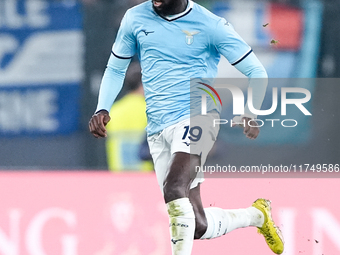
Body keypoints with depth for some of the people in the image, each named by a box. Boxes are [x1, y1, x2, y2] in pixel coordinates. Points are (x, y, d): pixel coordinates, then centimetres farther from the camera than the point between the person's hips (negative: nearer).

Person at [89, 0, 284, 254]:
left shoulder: (210, 25, -5)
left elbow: (257, 72, 1)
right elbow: (115, 69, 20)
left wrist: (250, 115, -16)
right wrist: (102, 110, 3)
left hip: (197, 118, -5)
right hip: (158, 129, 5)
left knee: (174, 187, -33)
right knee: (199, 226, 3)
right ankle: (256, 215, 31)